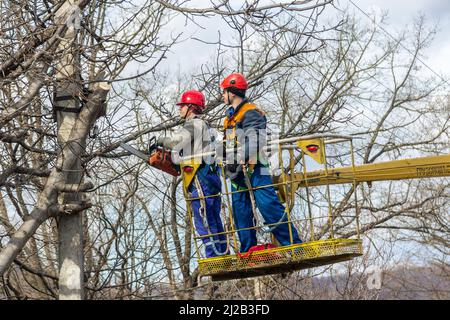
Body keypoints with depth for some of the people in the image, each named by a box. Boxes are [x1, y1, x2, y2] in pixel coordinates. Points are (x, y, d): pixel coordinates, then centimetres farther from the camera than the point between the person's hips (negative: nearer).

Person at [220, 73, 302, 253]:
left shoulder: (250, 113, -8)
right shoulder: (230, 118, 22)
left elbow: (255, 139, -22)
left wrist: (241, 160, -30)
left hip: (253, 170, -9)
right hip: (238, 172, 10)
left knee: (269, 207, -16)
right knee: (241, 213, 6)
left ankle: (293, 244, -15)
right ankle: (248, 251, 10)